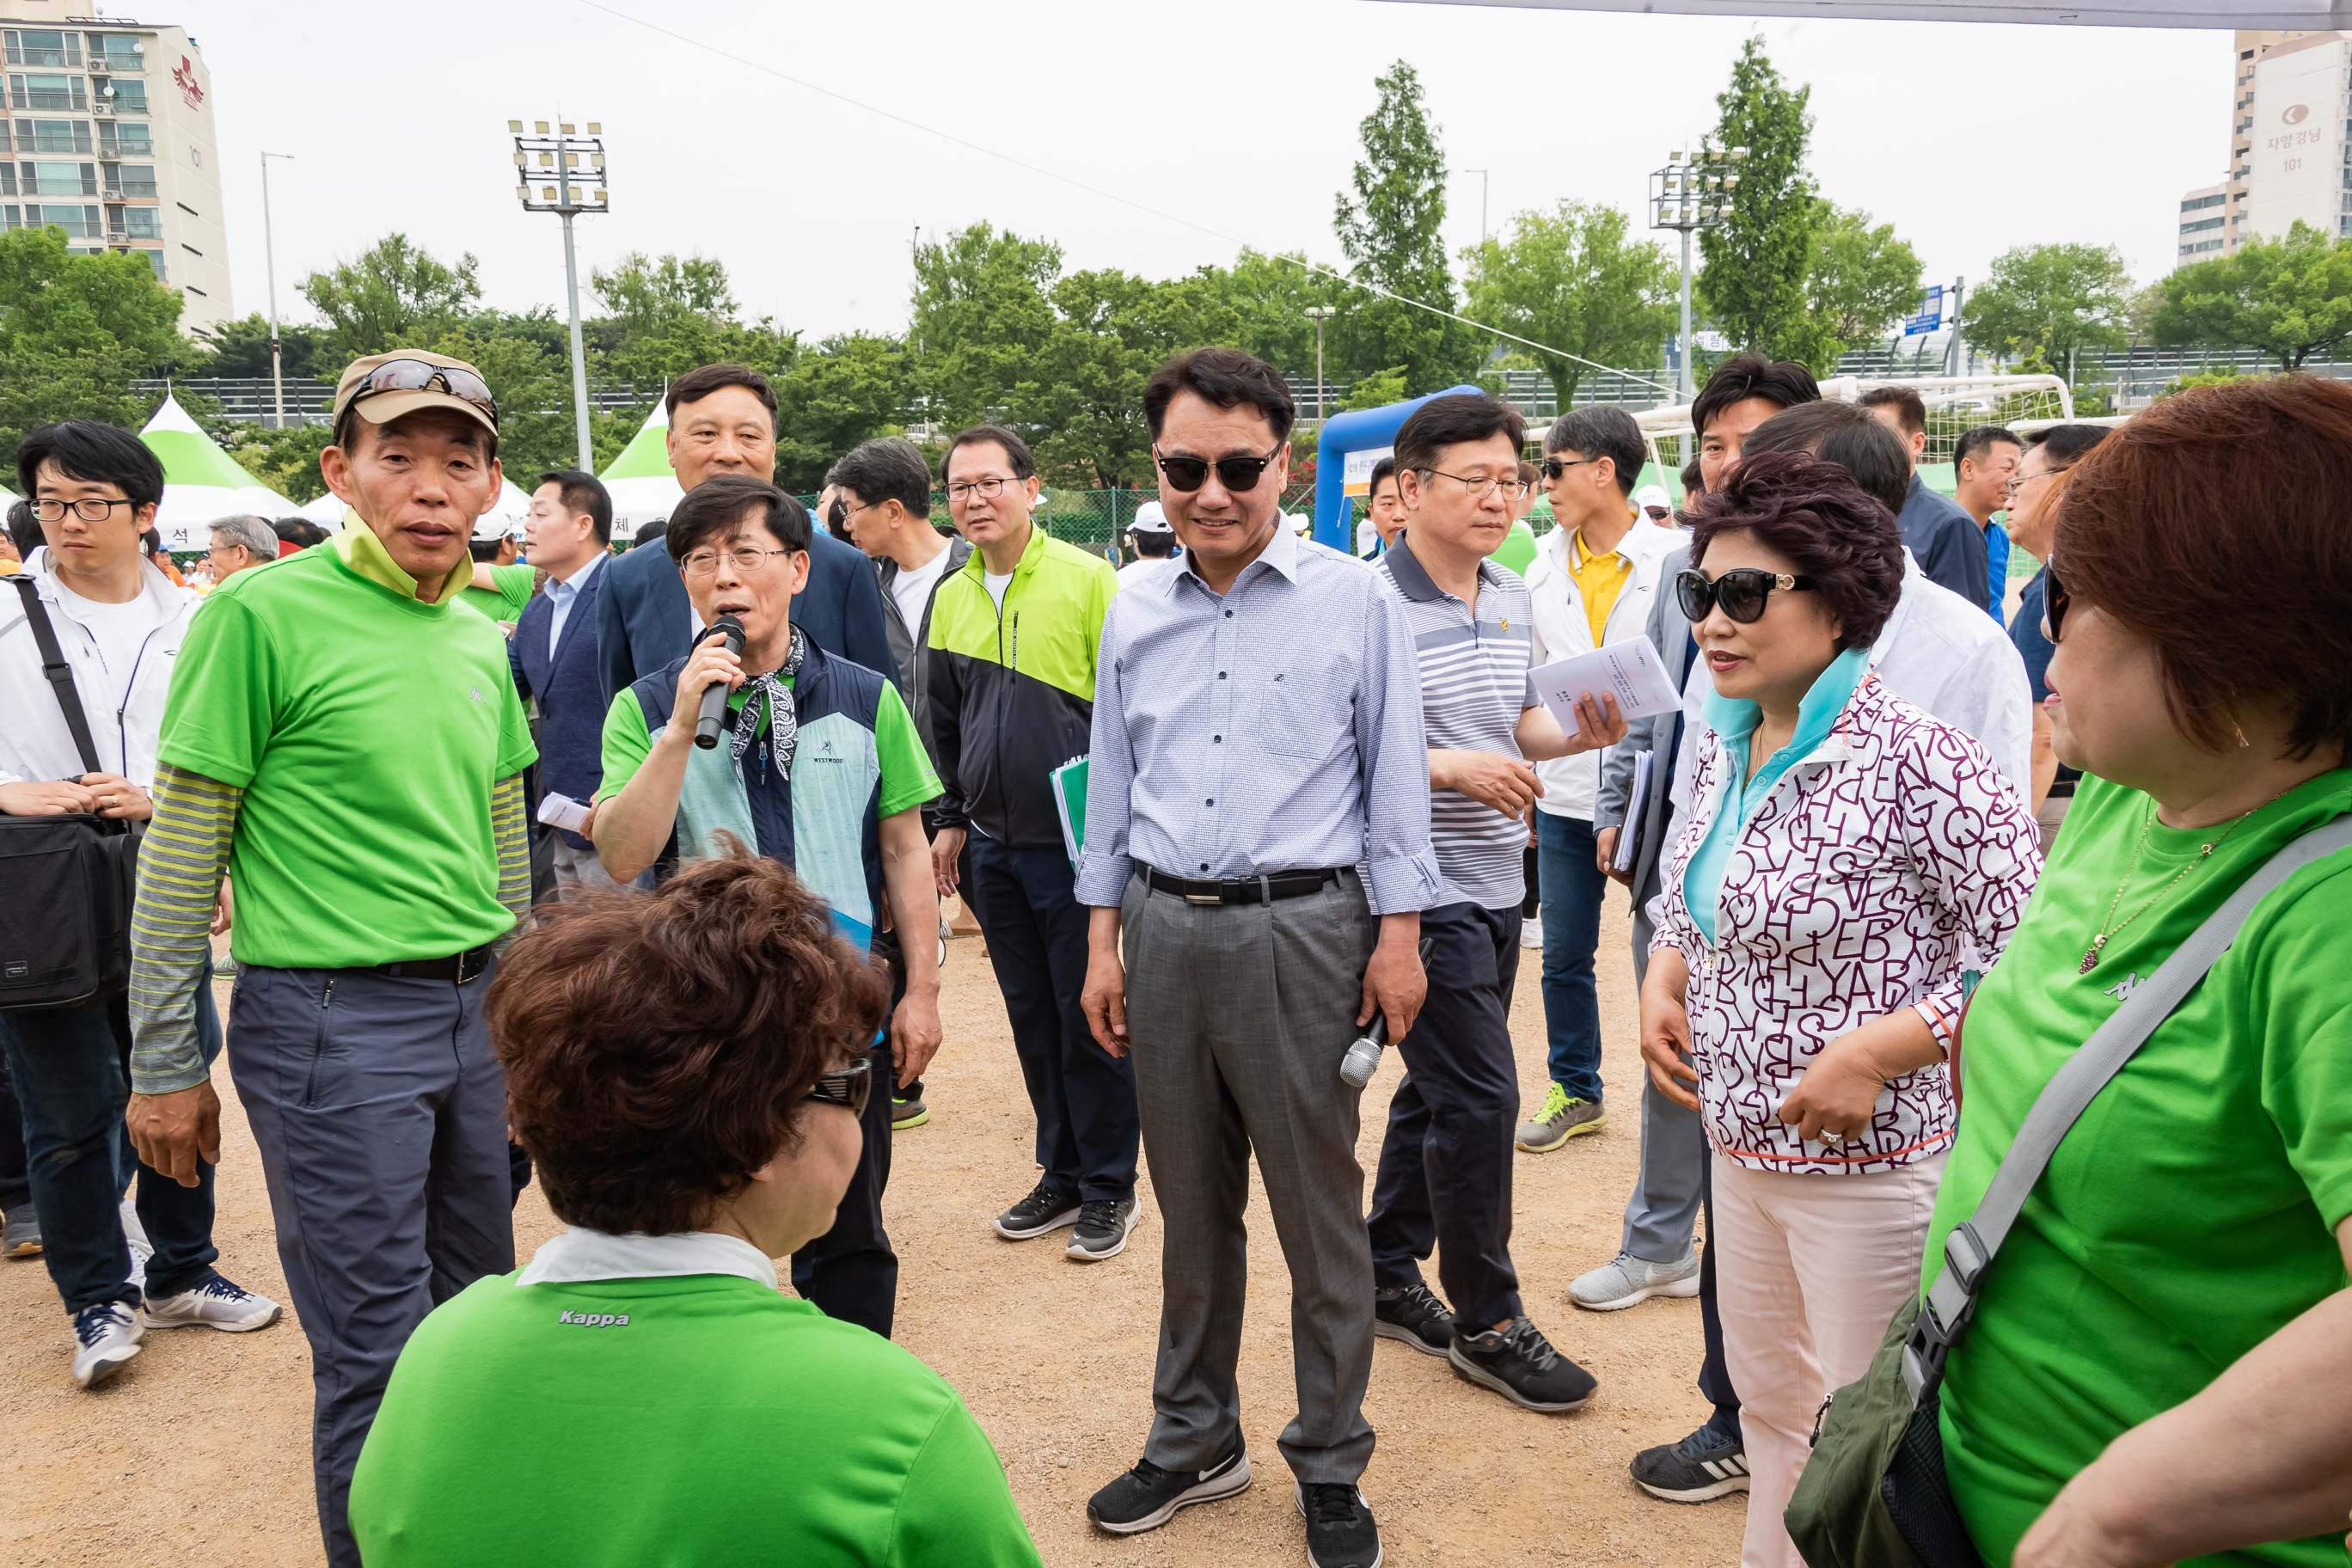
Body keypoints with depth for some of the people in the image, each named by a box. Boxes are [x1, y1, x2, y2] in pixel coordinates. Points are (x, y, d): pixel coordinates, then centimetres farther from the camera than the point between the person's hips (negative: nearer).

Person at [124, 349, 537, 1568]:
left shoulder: (480, 638, 9)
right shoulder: (262, 614, -11)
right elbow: (181, 857, -8)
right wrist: (163, 1066, -5)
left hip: (472, 1006, 6)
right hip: (330, 1021, -6)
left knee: (476, 1317, 17)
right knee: (376, 1355, 2)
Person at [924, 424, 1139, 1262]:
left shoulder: (1086, 578, -8)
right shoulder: (952, 597, 10)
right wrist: (952, 819, 16)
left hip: (1075, 840, -5)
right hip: (994, 846, 6)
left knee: (1089, 1018, 1)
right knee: (1031, 1014, 12)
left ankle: (1111, 1185, 15)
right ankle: (1062, 1173, 26)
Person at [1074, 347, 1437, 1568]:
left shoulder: (1355, 600, -2)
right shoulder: (1134, 611, 8)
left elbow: (1394, 777, 0)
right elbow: (1111, 779, 13)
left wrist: (1398, 934, -4)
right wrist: (1103, 940, 11)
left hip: (1301, 930, -4)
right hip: (1165, 929, 4)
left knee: (1318, 1212, 6)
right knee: (1190, 1205, 17)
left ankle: (1330, 1467, 25)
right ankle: (1195, 1441, 35)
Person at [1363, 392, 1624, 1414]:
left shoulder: (1514, 600, 9)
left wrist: (1577, 735, -2)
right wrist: (1451, 767, -24)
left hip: (1495, 883, 8)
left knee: (1436, 1088, 17)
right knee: (1478, 1097, -4)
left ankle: (1387, 1277, 33)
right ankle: (1487, 1324, 13)